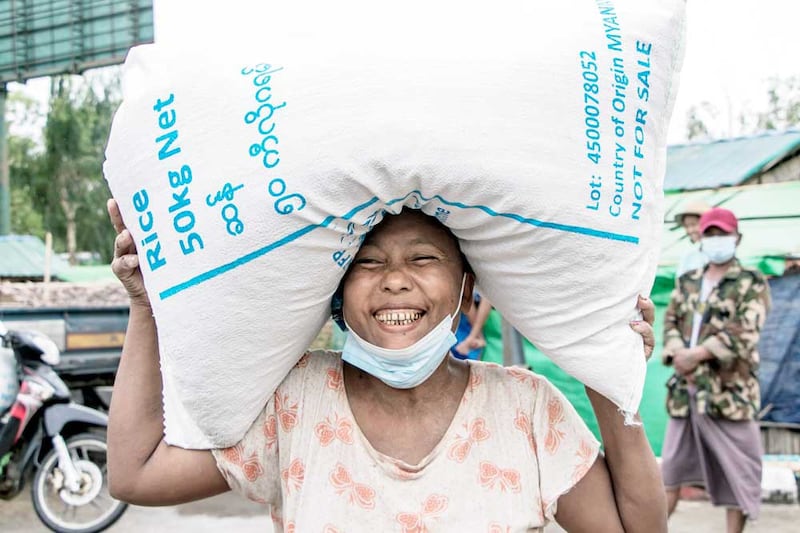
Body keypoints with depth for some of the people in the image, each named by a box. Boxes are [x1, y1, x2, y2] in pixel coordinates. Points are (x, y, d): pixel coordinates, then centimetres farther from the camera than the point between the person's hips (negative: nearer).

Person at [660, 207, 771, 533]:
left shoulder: (751, 283, -2)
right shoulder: (687, 282, 15)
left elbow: (744, 333, -14)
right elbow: (670, 320, 8)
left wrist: (695, 354, -19)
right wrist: (676, 353, -12)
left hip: (728, 391, -4)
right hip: (685, 389, 5)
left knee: (736, 471, 3)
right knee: (673, 464, 11)